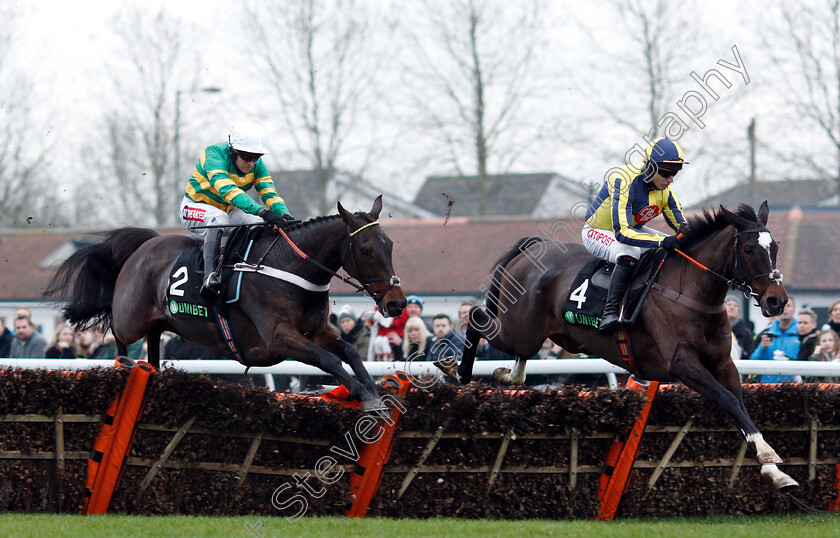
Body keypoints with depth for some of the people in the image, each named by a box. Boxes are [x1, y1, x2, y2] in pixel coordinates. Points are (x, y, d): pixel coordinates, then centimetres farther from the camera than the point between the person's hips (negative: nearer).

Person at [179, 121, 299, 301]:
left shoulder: (257, 165, -8)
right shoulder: (215, 155, -30)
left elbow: (269, 192, -15)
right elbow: (228, 191, -43)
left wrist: (285, 215, -38)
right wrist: (262, 212, -55)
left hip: (228, 211, 6)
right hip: (196, 206, -6)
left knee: (262, 226, -16)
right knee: (219, 218, -38)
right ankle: (209, 275, -48)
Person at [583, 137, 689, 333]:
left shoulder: (664, 187, -11)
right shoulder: (624, 181, -34)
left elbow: (681, 224, -4)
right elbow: (622, 233, -42)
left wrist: (685, 231, -31)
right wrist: (662, 241, -50)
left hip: (633, 227, 8)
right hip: (597, 232, -8)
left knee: (674, 249, -5)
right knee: (629, 253, -38)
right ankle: (610, 311, -35)